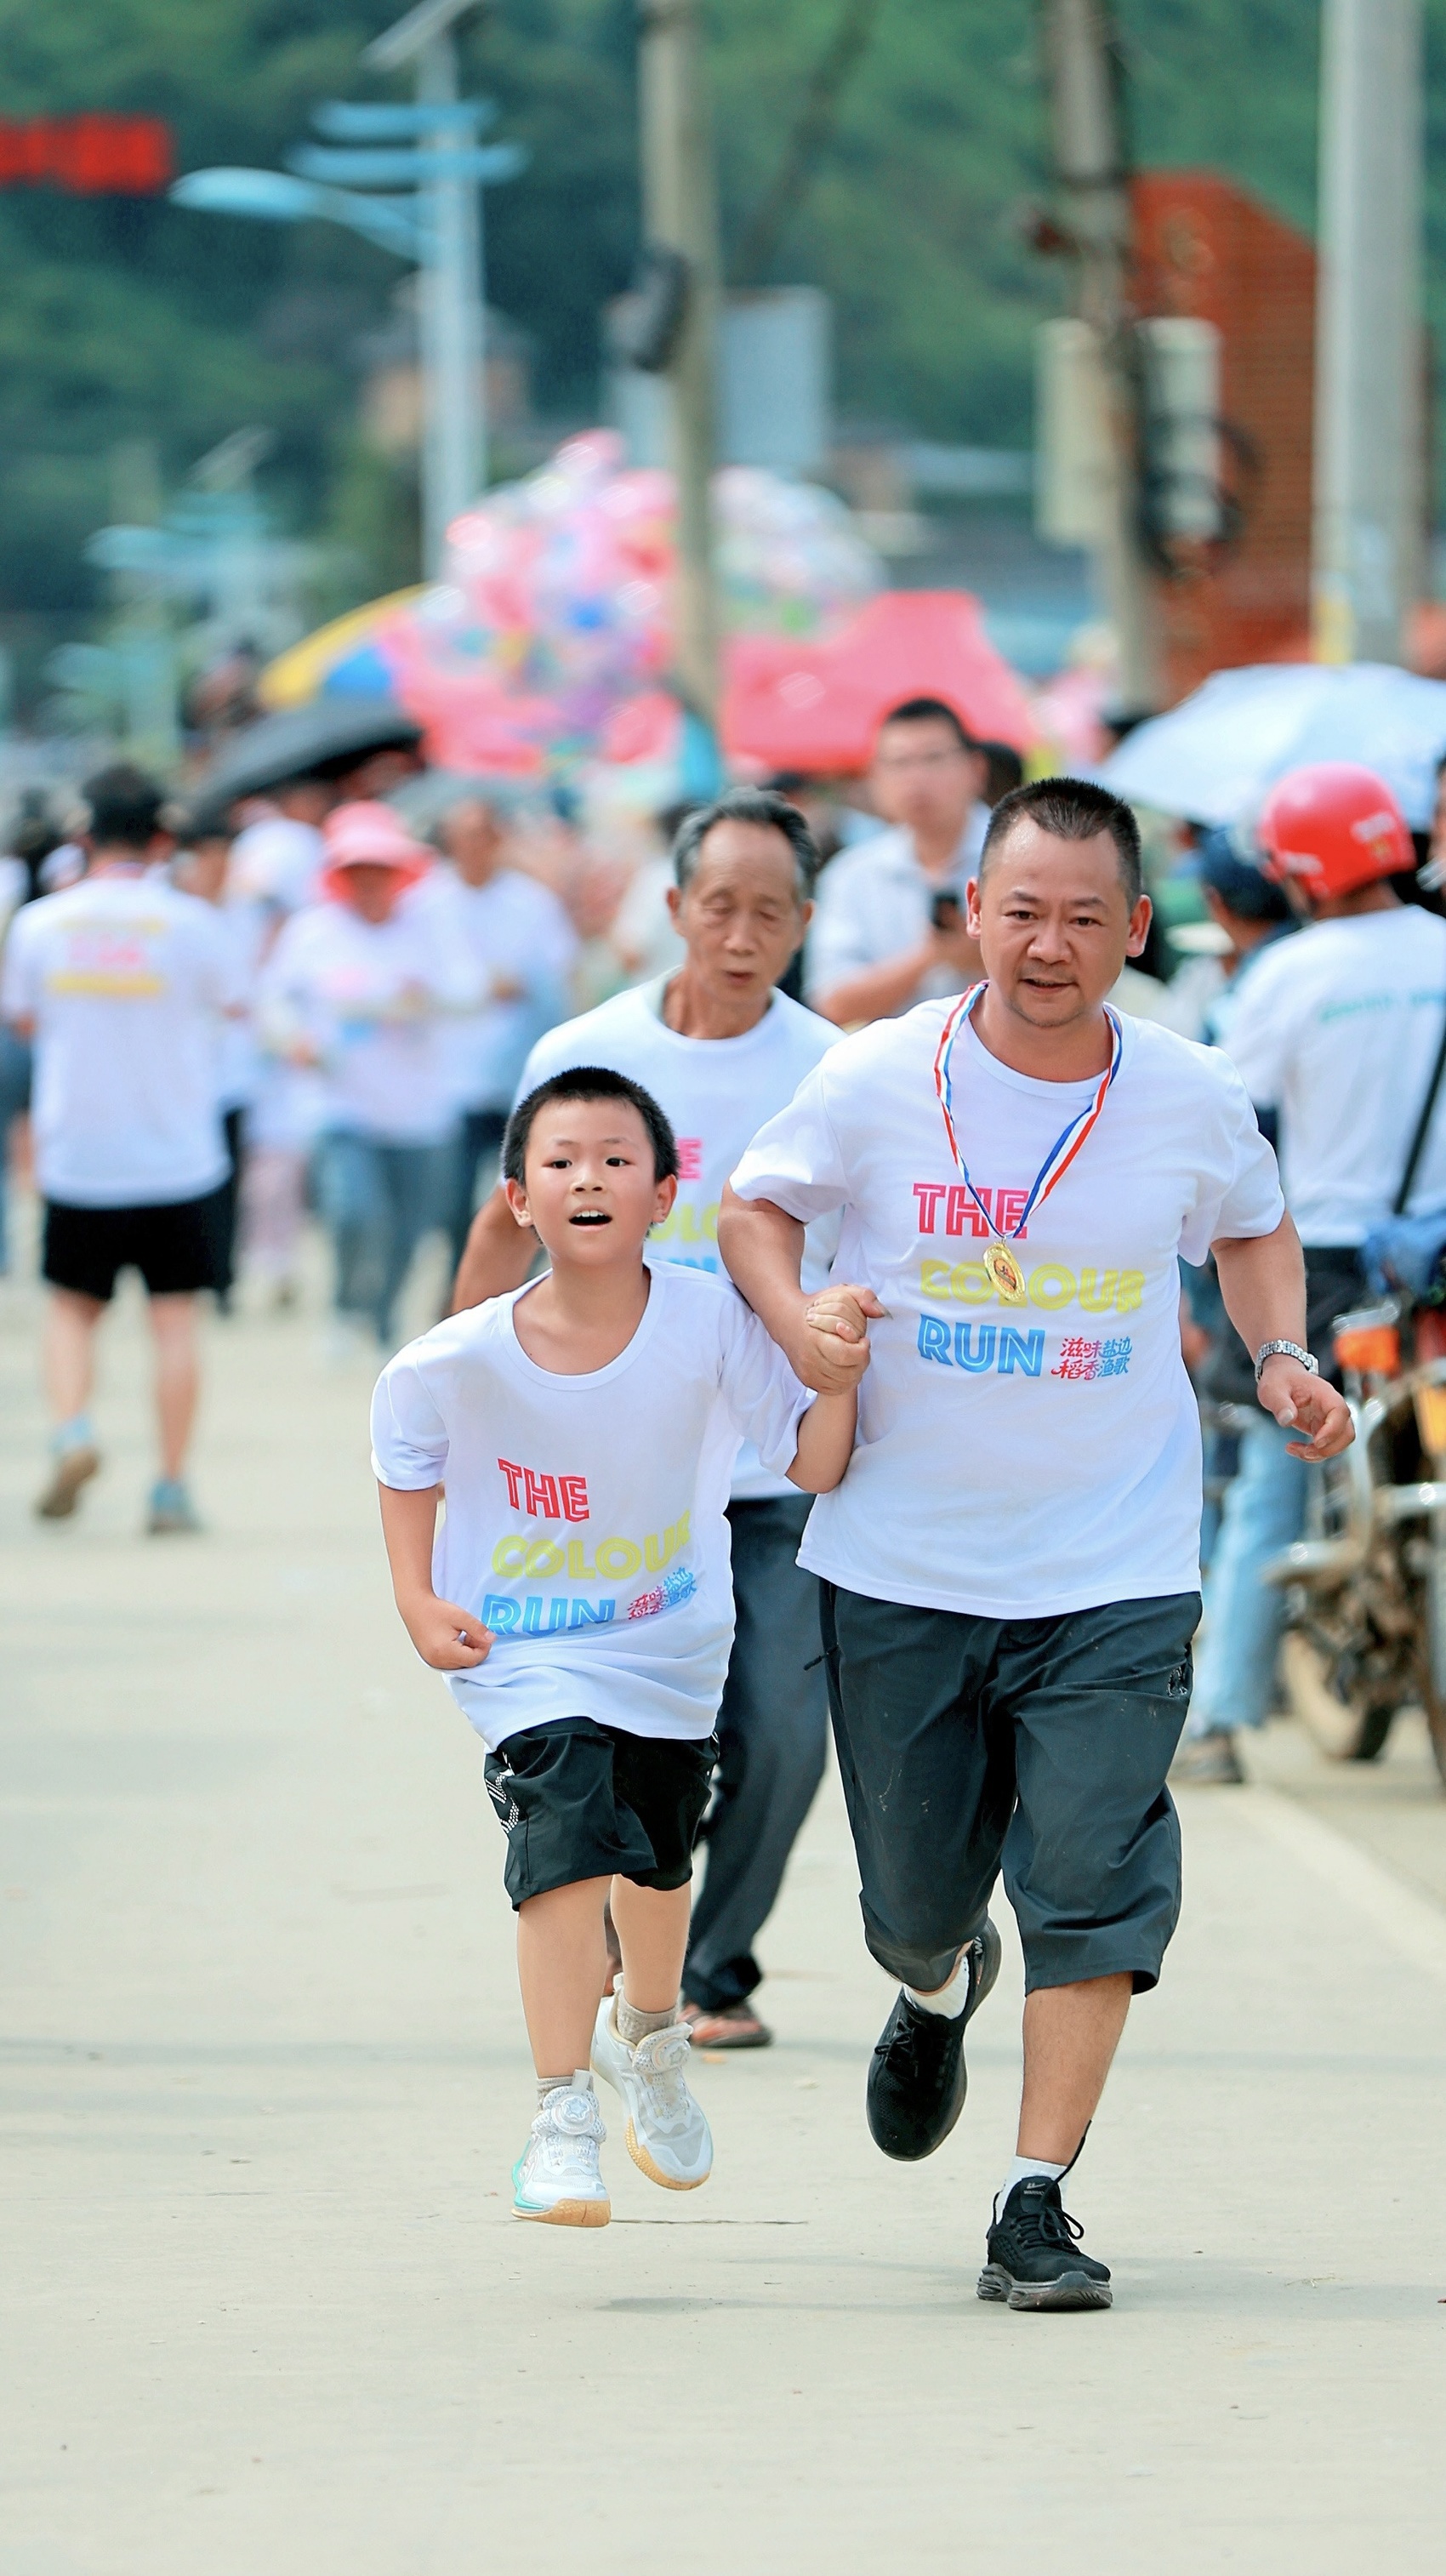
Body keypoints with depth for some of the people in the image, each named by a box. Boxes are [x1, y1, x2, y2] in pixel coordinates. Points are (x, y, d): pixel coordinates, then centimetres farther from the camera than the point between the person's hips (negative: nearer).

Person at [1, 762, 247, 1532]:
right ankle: (171, 1489, 3)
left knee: (72, 1308, 16)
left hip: (77, 1158, 1)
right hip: (176, 1158, -1)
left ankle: (71, 1431, -9)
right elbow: (231, 1001, 9)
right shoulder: (186, 921, -8)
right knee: (174, 1321, 5)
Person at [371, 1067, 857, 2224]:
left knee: (657, 1852, 20)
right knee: (566, 1838, -23)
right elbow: (405, 1449, 2)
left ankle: (647, 2034, 52)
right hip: (525, 1646, -3)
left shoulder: (710, 1324, -20)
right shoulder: (464, 1359, -20)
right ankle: (562, 2122, -20)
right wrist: (417, 1599, -6)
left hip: (674, 1640, 3)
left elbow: (816, 1467, -15)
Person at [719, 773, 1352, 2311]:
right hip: (900, 1564, 0)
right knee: (917, 1889, 10)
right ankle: (939, 1986, 48)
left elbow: (1252, 1229, 18)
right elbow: (755, 1202, 7)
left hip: (1116, 1574, 0)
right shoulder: (882, 1078, -8)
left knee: (1091, 1879, -12)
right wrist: (795, 1318, -13)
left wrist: (1281, 1359, 1)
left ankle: (1037, 2208, -5)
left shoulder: (1193, 1103, -3)